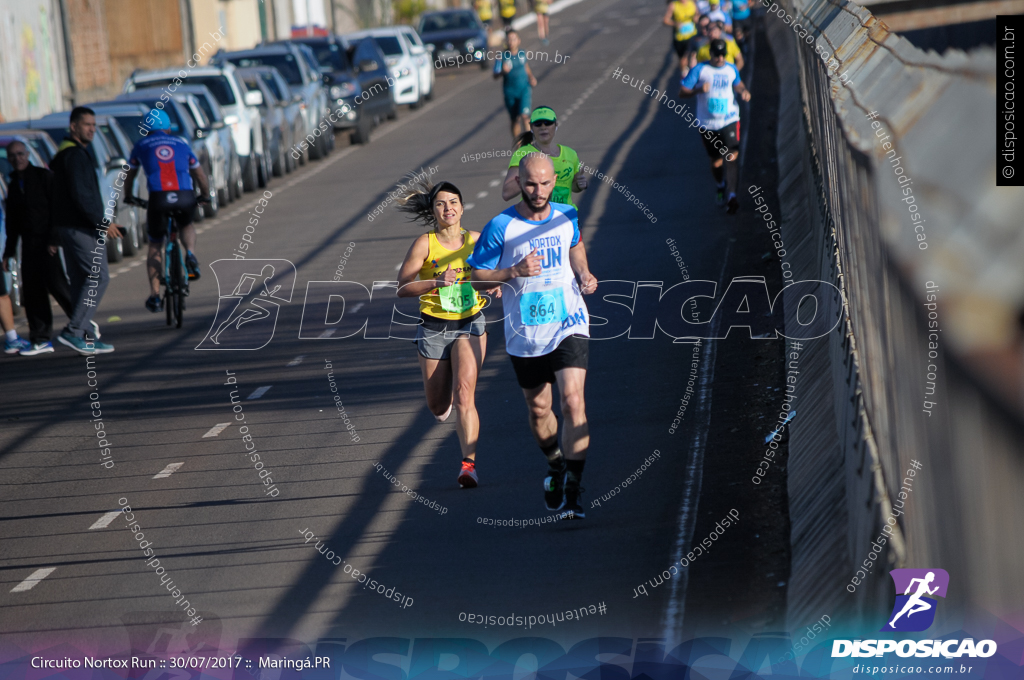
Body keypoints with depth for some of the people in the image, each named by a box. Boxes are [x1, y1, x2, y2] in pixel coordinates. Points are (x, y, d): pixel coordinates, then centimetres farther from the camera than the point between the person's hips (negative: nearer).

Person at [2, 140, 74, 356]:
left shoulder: (44, 176, -3)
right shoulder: (13, 185, 16)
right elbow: (12, 222, 21)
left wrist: (53, 239, -17)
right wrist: (9, 251, 16)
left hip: (49, 241, -6)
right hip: (29, 244, 6)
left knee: (56, 283, -13)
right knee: (32, 290, 1)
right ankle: (41, 340, 5)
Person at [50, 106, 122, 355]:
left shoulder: (64, 154, 19)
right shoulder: (76, 155, -14)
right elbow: (80, 195, -22)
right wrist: (103, 223, -18)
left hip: (69, 227, 11)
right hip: (81, 228, -11)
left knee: (81, 280, 11)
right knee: (98, 276, -11)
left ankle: (87, 337, 12)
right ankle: (74, 330, -16)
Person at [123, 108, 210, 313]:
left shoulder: (141, 146, 20)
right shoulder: (181, 144, 24)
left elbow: (129, 178, 32)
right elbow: (200, 176, 30)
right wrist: (205, 195, 48)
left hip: (158, 198, -1)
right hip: (185, 197, 1)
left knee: (155, 246, 18)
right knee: (186, 226, 34)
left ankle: (155, 296, 12)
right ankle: (190, 254, 3)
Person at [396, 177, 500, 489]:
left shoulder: (476, 240, 0)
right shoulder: (424, 243, -10)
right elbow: (402, 288, -15)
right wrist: (435, 282, -31)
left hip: (470, 324, 0)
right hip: (434, 328, 0)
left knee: (464, 393, -20)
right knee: (438, 407, 12)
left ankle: (469, 463, -21)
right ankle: (445, 399, 50)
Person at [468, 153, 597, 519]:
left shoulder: (567, 216, 1)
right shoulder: (500, 227, -10)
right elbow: (477, 276, -6)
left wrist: (584, 275, 4)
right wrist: (515, 272, -21)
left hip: (568, 325, 0)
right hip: (525, 334, 0)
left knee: (573, 401, -18)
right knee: (538, 410, 13)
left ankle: (573, 490, -16)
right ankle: (555, 465, 44)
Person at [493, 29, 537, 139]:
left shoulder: (522, 54, 0)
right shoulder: (501, 57, -9)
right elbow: (495, 76, -10)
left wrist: (531, 77, 5)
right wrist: (503, 71, -30)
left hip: (524, 89, 1)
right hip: (510, 92, -1)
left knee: (524, 116, -16)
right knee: (515, 120, 9)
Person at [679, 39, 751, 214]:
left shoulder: (731, 69, 7)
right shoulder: (700, 70, -4)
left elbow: (737, 84, 28)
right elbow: (682, 91, -5)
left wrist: (743, 91, 5)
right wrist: (699, 90, -24)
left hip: (729, 120, 1)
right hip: (708, 124, -1)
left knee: (732, 156, -19)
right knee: (716, 161, 10)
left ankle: (731, 194, -24)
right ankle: (720, 185, 41)